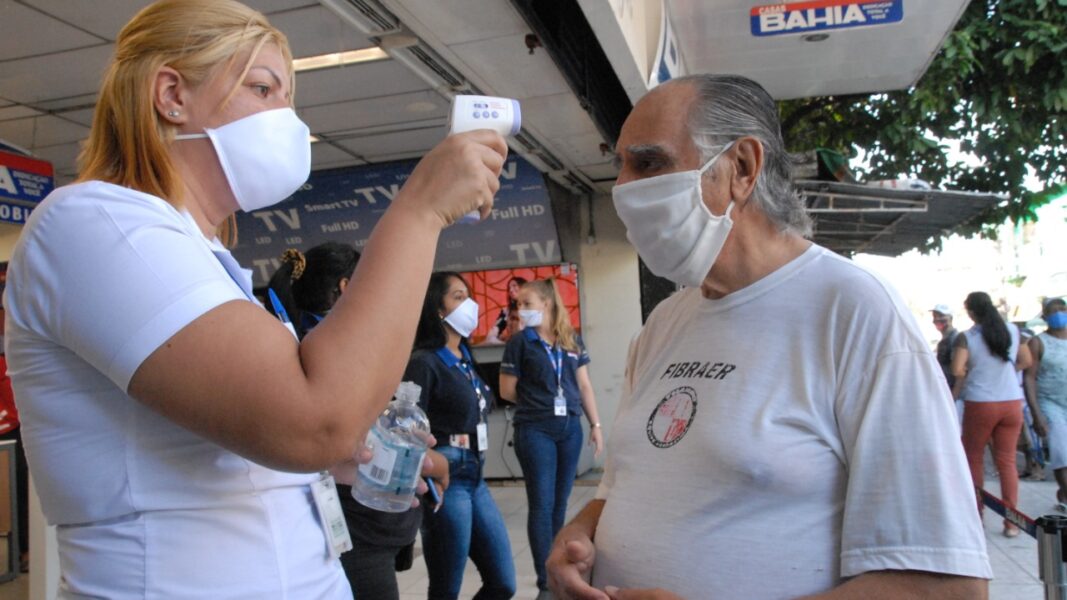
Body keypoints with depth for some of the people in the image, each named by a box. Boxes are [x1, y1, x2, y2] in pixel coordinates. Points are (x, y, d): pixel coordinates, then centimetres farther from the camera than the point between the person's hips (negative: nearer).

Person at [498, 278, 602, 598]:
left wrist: (596, 424, 5)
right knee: (542, 503, 0)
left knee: (560, 501, 12)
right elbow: (507, 390, -1)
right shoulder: (520, 342, -2)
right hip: (535, 431, -3)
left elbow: (584, 386, 9)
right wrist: (536, 403, 6)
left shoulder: (573, 340, 7)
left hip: (570, 428, 4)